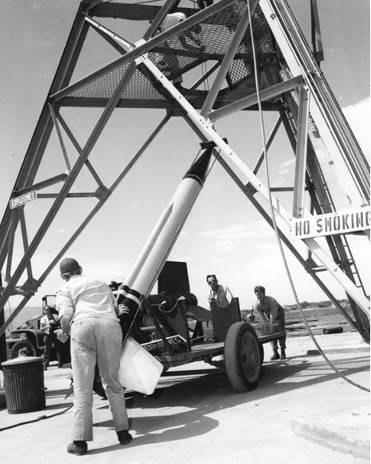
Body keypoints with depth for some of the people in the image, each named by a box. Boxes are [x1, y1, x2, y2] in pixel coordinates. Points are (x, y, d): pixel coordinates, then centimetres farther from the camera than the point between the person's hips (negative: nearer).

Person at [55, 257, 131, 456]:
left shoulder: (65, 290, 19)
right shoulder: (101, 284, 33)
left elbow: (66, 317, 2)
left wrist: (65, 332, 21)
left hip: (84, 326, -3)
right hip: (110, 327, 3)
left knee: (82, 387, 2)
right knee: (112, 383, 14)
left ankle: (80, 441, 2)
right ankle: (122, 431, 14)